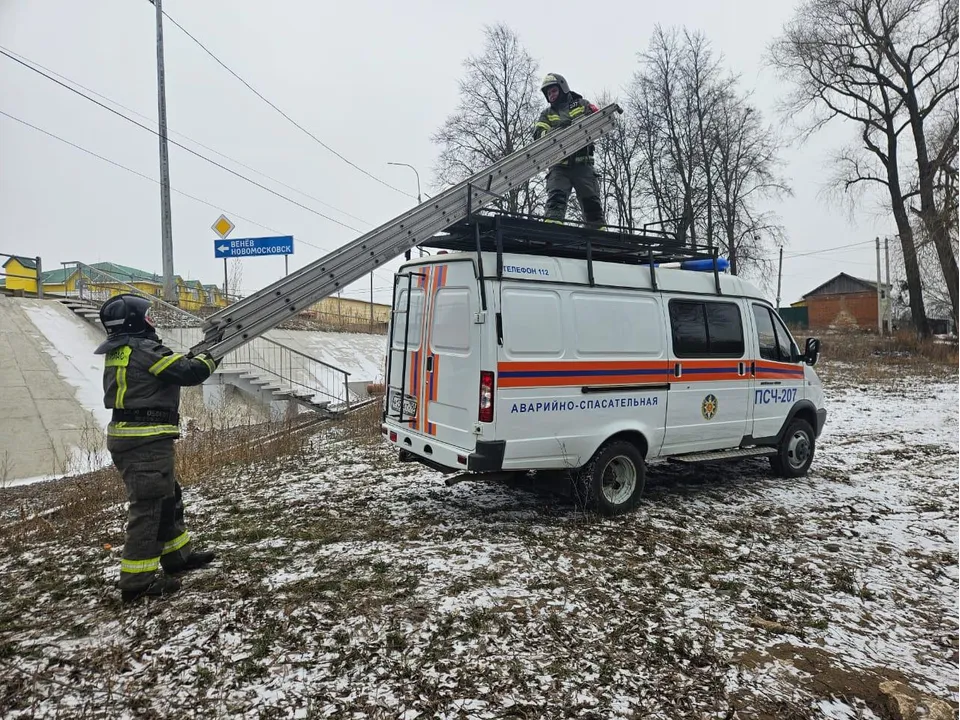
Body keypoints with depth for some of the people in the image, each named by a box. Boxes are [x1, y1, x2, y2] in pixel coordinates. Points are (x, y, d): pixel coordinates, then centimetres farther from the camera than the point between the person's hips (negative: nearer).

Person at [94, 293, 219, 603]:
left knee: (168, 497, 20)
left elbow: (171, 368, 20)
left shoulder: (117, 352, 14)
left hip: (126, 437, 10)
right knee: (149, 506, -3)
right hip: (146, 440, -10)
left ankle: (178, 555, 33)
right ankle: (136, 581, 3)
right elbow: (189, 372, -17)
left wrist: (193, 355, 12)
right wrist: (212, 354, 0)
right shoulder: (145, 350, -16)